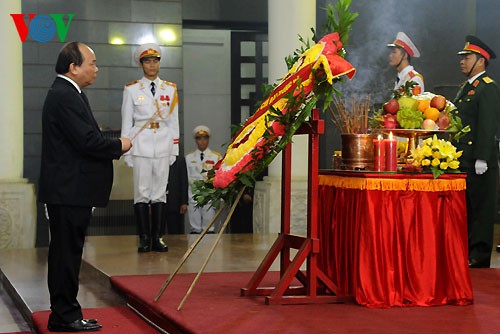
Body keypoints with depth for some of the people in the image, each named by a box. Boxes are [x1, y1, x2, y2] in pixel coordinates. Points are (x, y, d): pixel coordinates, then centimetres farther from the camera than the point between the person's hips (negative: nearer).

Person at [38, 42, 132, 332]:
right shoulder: (64, 96, -17)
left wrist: (111, 147, 2)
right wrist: (118, 146, -7)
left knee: (69, 252, 14)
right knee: (66, 252, -4)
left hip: (72, 190, 11)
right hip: (68, 190, -11)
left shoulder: (70, 94, 17)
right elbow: (87, 141, -23)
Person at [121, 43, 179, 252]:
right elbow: (126, 123, 5)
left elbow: (174, 122, 12)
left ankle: (157, 237, 8)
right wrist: (126, 150, 0)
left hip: (163, 146, 2)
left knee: (160, 193, 3)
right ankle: (144, 239, 1)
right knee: (142, 193, -3)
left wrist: (174, 150, 7)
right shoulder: (131, 89, 5)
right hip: (141, 146, -2)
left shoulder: (170, 89, 11)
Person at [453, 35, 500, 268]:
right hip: (462, 159, 9)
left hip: (478, 160, -9)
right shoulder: (466, 87, 19)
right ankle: (466, 251, 19)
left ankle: (480, 255, 2)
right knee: (465, 206, 12)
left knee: (480, 206, -3)